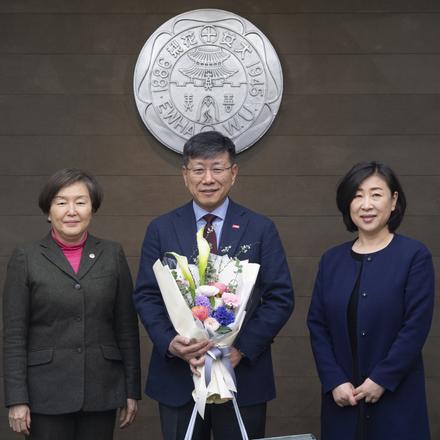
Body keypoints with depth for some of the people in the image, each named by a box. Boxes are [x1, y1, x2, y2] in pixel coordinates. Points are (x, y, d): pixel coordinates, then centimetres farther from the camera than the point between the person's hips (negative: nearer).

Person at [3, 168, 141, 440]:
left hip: (102, 390, 2)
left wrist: (132, 390, 3)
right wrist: (17, 399, -7)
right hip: (46, 392, -2)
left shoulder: (112, 255, 5)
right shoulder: (26, 260, 0)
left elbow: (127, 327, 6)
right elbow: (15, 335, -2)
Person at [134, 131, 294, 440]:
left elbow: (281, 298, -2)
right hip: (177, 376, 1)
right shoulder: (161, 229, 5)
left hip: (244, 373, -1)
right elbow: (146, 296, 3)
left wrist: (242, 347, -14)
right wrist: (170, 342, -15)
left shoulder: (261, 229, 2)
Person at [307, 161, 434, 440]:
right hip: (342, 398, 4)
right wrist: (334, 381, -6)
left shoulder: (415, 256, -4)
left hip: (395, 398, -3)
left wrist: (381, 380, -13)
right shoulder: (332, 260, 8)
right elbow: (317, 324, 5)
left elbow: (416, 326, -10)